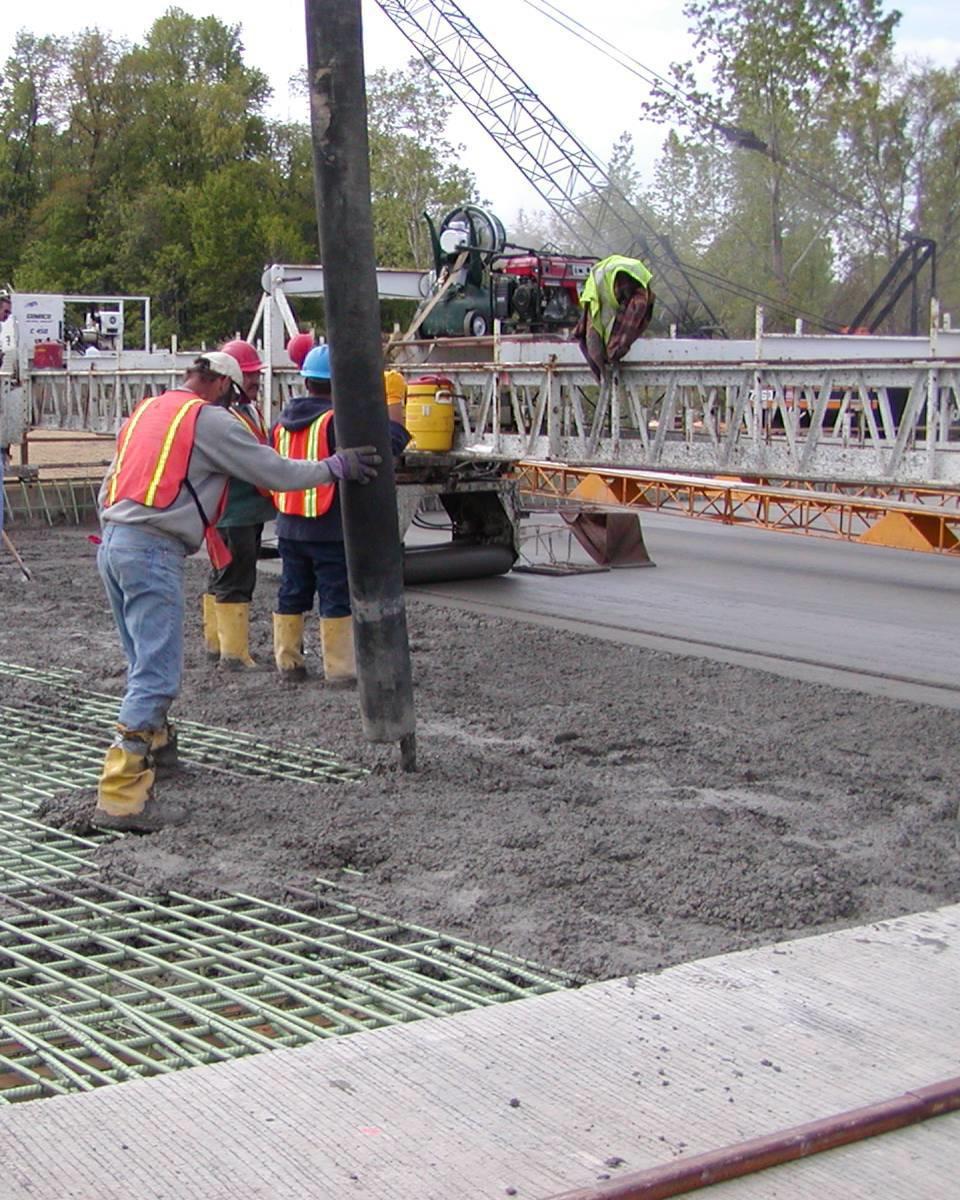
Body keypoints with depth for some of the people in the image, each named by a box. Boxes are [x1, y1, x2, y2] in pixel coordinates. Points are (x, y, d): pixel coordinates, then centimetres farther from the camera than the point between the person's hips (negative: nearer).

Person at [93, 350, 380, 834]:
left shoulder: (146, 410, 20)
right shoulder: (210, 419, -4)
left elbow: (110, 481, 22)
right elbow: (274, 472, -1)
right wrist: (335, 467, 11)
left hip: (113, 542, 9)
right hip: (153, 550, -9)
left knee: (145, 663, 24)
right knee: (157, 674, -10)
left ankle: (153, 744, 40)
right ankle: (121, 795, -16)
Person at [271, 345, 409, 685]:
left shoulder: (282, 422, 8)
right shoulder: (338, 420, -15)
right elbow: (384, 444, -23)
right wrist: (395, 402, -12)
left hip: (289, 528, 6)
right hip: (331, 529, -6)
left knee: (291, 595, 14)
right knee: (337, 599, 0)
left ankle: (288, 663, 18)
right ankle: (339, 669, 1)